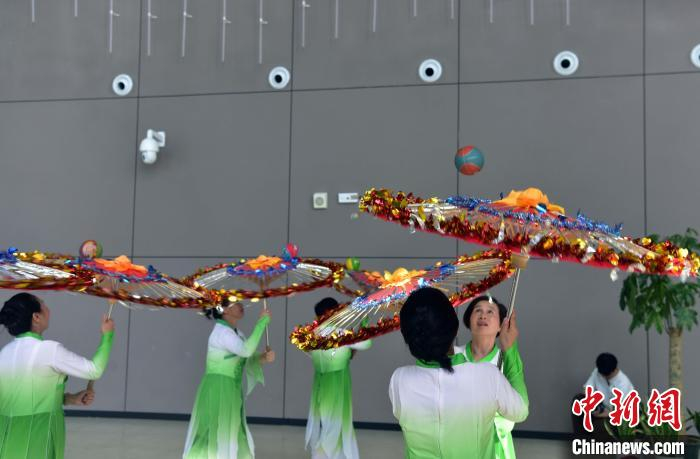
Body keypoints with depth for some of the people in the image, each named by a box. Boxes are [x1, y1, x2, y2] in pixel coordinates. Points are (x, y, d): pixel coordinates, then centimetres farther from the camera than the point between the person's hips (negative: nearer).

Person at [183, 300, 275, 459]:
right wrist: (262, 321, -25)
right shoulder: (221, 331, -16)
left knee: (228, 437, 13)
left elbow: (247, 359, 9)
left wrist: (264, 357, -12)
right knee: (212, 438, -8)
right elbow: (246, 350, -30)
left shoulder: (236, 333, 13)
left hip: (230, 392, 9)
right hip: (217, 391, -9)